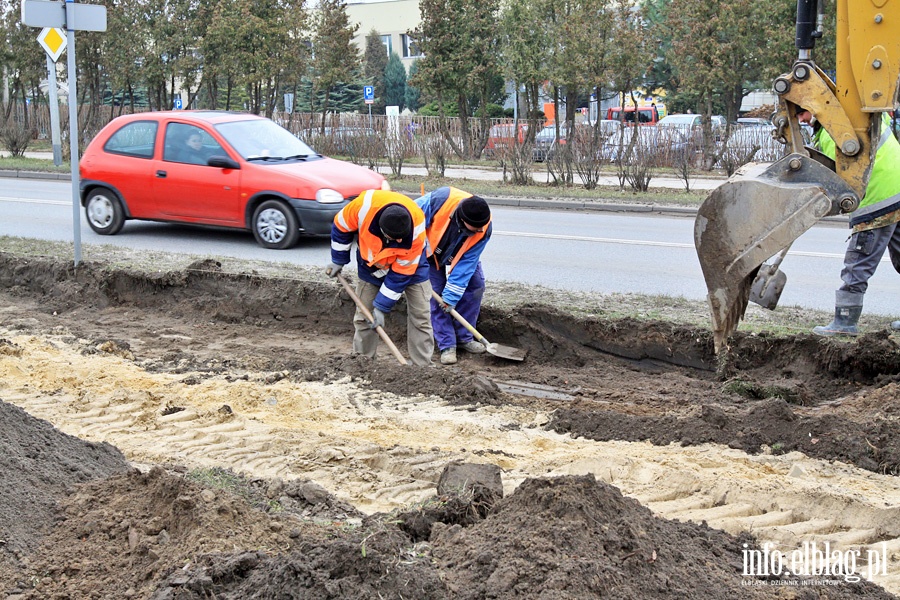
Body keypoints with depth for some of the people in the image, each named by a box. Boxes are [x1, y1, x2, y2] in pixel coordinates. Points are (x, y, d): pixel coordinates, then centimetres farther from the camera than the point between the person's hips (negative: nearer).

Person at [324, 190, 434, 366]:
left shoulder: (417, 229, -38)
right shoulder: (364, 205, -38)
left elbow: (401, 274, -27)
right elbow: (341, 226, -14)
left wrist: (382, 307, -23)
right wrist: (338, 261, -3)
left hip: (409, 263, -1)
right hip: (371, 262, 1)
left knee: (420, 315, -5)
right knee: (363, 315, 3)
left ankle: (422, 366, 3)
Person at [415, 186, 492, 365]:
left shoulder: (483, 230, -32)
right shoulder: (440, 199, -43)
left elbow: (466, 265, -28)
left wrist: (451, 296, -27)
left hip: (462, 253, 3)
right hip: (430, 249, -3)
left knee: (475, 285, -6)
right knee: (435, 294, -9)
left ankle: (464, 338, 8)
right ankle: (447, 345, -4)